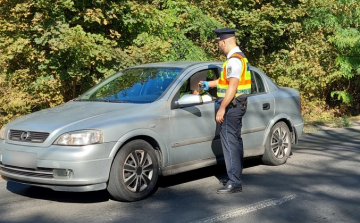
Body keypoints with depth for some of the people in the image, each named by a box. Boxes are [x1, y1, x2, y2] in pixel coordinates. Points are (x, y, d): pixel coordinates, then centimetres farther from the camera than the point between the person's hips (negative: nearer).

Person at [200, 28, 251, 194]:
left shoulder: (234, 60, -18)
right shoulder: (239, 57, 15)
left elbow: (232, 86, -24)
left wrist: (222, 109, -23)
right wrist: (208, 84, 30)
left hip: (232, 106, -11)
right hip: (237, 106, 11)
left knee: (229, 142, -9)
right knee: (235, 141, 16)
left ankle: (235, 183, -8)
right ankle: (236, 176, 26)